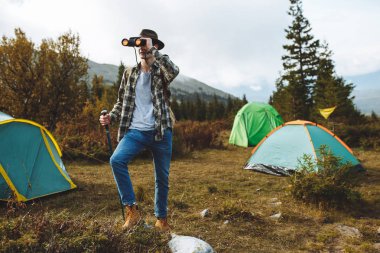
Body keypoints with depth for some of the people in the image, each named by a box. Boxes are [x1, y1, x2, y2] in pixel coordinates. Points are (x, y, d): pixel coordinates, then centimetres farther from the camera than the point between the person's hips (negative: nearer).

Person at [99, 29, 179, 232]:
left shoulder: (161, 71, 2)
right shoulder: (129, 74, 13)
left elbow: (174, 72, -24)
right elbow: (122, 102, 17)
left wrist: (152, 51, -20)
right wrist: (111, 117, -2)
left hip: (161, 132, -2)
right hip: (136, 131, 2)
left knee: (162, 177, 8)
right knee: (116, 160, -25)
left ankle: (161, 218, 29)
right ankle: (131, 209, -10)